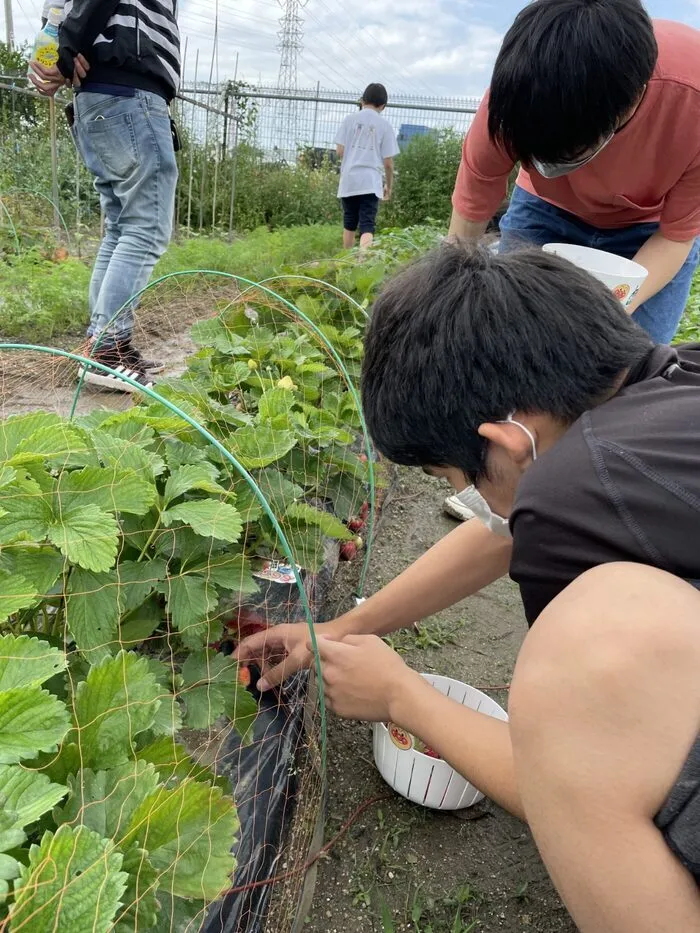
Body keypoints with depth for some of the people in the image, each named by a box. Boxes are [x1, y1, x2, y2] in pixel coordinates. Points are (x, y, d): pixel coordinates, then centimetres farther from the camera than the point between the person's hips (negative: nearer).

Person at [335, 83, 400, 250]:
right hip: (371, 182, -2)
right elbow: (388, 162, 2)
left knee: (349, 223, 17)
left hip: (349, 179, 2)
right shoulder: (385, 125, 2)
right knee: (367, 225, -8)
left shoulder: (350, 119, 5)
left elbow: (340, 152, 3)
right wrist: (389, 186, 16)